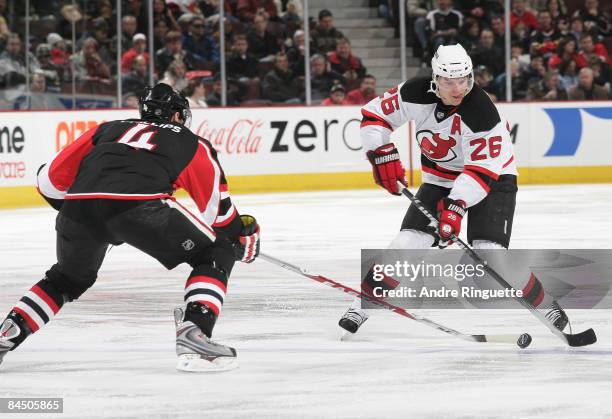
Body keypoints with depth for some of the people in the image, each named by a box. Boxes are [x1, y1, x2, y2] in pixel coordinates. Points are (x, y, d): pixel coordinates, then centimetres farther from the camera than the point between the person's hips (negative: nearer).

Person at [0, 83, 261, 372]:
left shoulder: (108, 129, 34)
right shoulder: (190, 143, 27)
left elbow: (51, 179, 31)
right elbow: (217, 207, 24)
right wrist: (243, 235, 43)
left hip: (77, 206, 4)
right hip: (137, 204, -4)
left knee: (69, 279, 34)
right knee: (216, 256, 13)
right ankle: (193, 335, -8)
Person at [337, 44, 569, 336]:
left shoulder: (481, 111, -31)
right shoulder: (416, 94, -19)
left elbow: (482, 170, -30)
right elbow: (374, 115, -6)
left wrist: (456, 206, -38)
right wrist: (382, 155, -17)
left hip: (493, 177, -4)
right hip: (440, 178, 4)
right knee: (408, 242, -8)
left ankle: (544, 306, -3)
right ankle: (362, 306, 3)